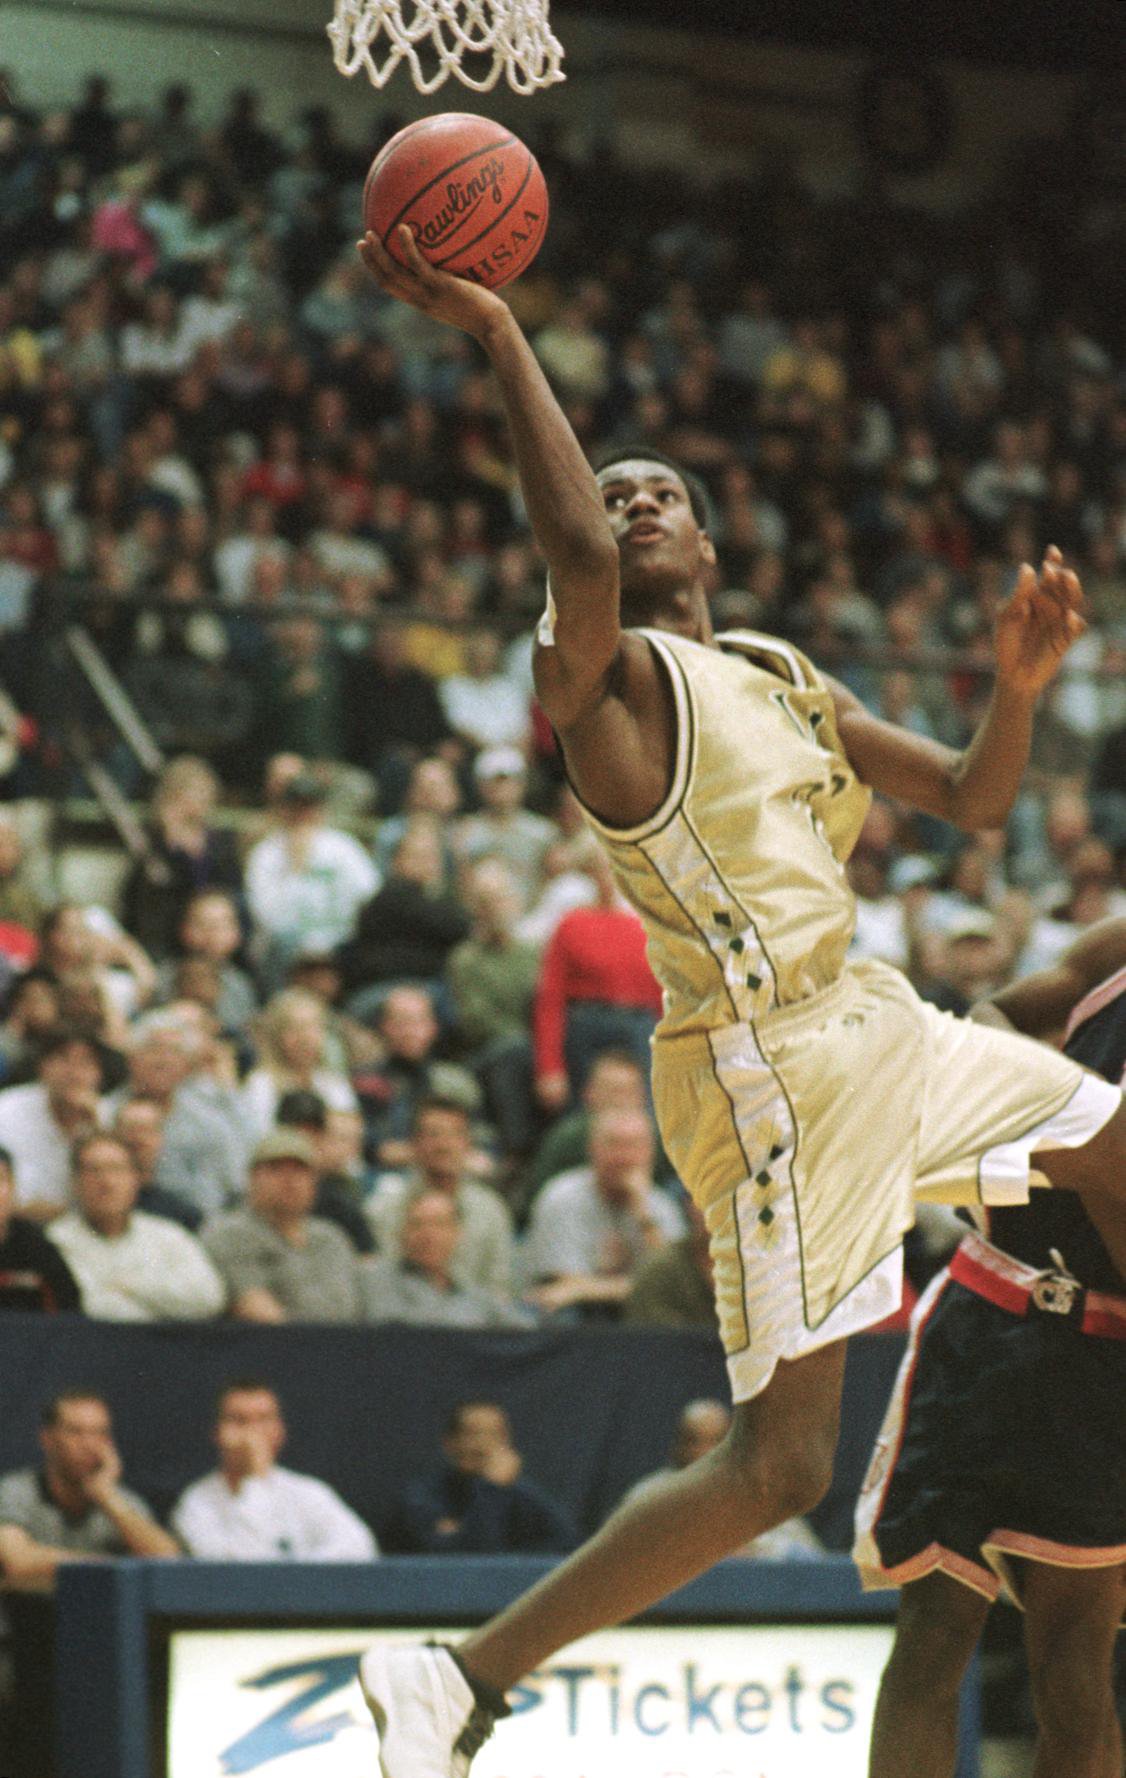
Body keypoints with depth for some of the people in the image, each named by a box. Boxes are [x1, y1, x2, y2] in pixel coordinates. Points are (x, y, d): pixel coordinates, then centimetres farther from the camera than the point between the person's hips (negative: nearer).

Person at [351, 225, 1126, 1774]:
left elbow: (970, 799, 21)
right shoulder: (602, 675, -8)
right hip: (772, 1068, -8)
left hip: (878, 1023, 8)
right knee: (778, 1469, -13)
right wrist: (498, 336, -30)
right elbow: (578, 556, -31)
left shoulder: (787, 680, 17)